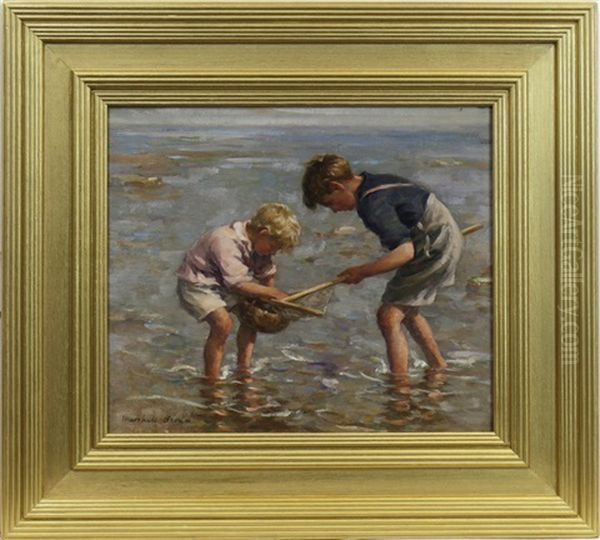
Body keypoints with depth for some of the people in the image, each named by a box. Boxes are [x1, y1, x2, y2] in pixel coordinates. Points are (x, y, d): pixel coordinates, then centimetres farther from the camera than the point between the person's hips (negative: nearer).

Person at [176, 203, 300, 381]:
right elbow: (238, 284, -35)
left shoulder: (257, 241, -5)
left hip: (223, 283, 9)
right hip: (196, 284, -9)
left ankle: (243, 370, 12)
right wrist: (274, 293, -29)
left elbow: (267, 274, 2)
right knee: (223, 322, -26)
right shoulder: (226, 242, -33)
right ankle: (211, 381, -16)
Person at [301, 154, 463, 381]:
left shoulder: (372, 204, -25)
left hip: (435, 248, -10)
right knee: (407, 311, 25)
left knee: (389, 316, -12)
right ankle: (439, 370, 38)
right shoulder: (374, 181, 5)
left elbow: (405, 251, -30)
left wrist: (361, 272, -22)